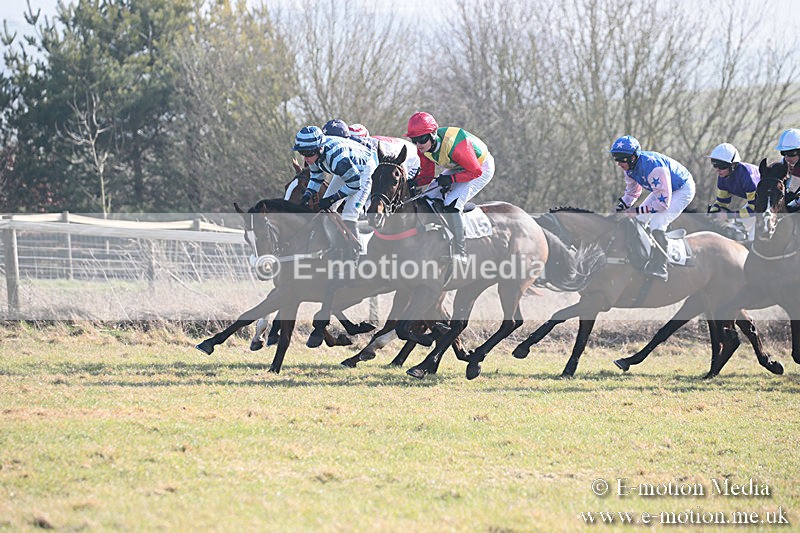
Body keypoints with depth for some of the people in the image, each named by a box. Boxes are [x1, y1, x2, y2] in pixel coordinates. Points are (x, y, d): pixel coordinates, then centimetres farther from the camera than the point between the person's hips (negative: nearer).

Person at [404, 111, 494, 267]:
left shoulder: (454, 145, -39)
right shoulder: (424, 147, -16)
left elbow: (476, 171, -29)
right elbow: (427, 175, -4)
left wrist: (451, 179, -36)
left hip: (482, 168, -9)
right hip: (457, 168, 9)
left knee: (451, 204, -25)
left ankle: (460, 253, -21)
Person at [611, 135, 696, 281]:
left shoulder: (653, 167, -38)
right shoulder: (630, 166, -9)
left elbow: (663, 201, -35)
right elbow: (632, 192, 8)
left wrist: (638, 210, -34)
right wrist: (622, 205, -10)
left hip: (682, 189, -10)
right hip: (663, 190, 10)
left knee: (657, 224, -24)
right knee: (639, 221, 5)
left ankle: (659, 270, -23)